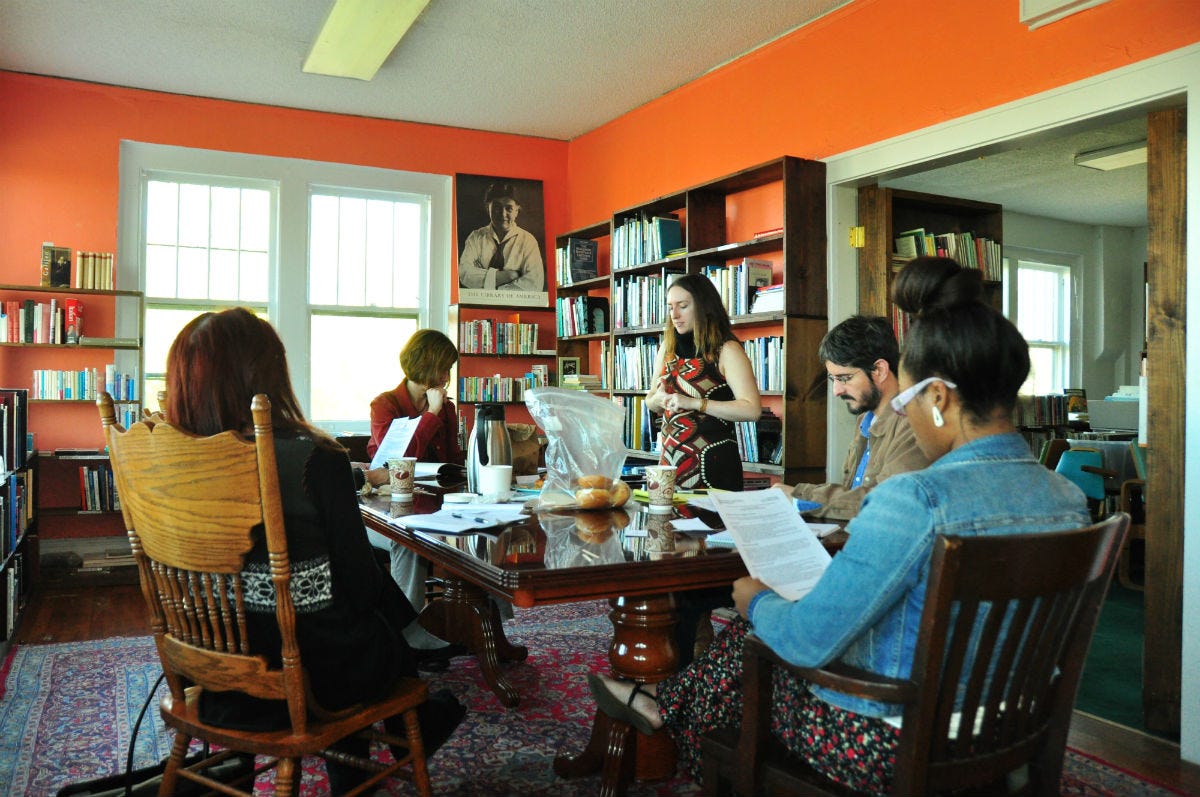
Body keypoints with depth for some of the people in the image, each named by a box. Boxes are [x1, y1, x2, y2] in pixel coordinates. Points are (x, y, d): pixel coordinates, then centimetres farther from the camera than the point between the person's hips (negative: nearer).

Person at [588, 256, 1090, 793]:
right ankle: (664, 703, 43)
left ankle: (663, 708, 47)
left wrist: (758, 600, -2)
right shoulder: (1069, 500, -5)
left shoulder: (916, 501, -30)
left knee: (746, 641, 18)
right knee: (763, 623, 21)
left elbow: (807, 641, -24)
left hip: (892, 748, -7)